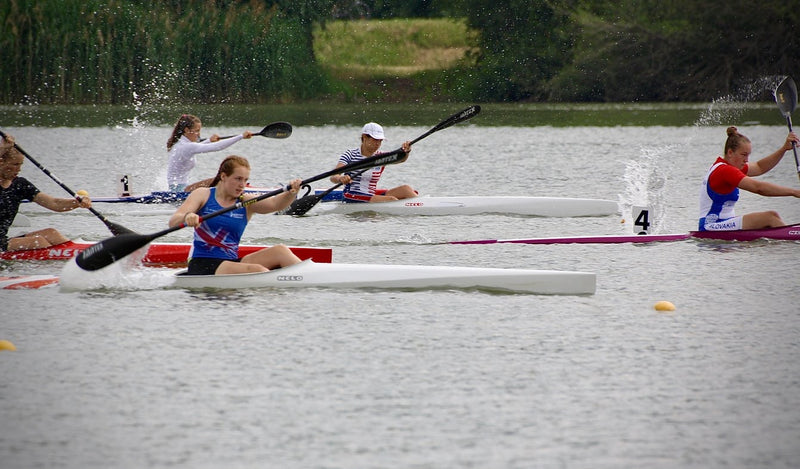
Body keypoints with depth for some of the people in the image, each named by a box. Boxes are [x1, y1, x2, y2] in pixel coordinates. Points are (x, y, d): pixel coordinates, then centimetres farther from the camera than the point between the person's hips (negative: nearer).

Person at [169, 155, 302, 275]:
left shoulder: (246, 202, 9)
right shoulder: (203, 195, 2)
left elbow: (275, 204, -9)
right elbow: (173, 222, -8)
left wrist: (291, 193, -32)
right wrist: (187, 217, -33)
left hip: (231, 261, 5)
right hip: (203, 265, -5)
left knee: (280, 251, -16)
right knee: (257, 270, -28)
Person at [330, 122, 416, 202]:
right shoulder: (350, 155, -4)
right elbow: (333, 177, -15)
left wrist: (405, 152, -34)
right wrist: (341, 179, -39)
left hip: (372, 195, 6)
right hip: (352, 198, -6)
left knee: (405, 189, -14)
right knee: (391, 200, -26)